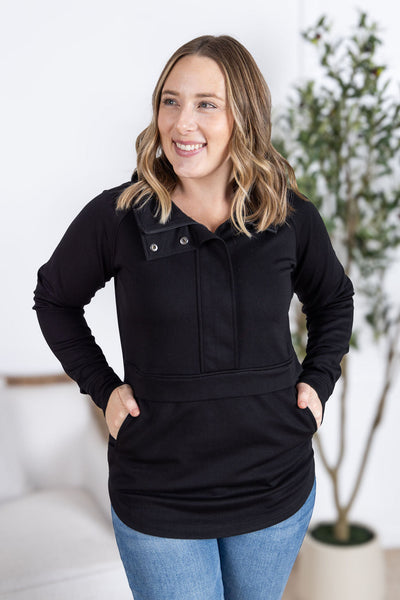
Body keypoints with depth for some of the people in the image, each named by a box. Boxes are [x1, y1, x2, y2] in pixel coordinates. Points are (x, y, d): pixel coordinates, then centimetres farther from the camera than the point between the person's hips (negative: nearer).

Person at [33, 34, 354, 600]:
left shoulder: (292, 218, -5)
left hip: (277, 490, 3)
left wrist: (317, 380, 2)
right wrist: (103, 387, -2)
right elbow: (55, 299, 6)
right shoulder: (116, 216, -11)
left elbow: (333, 300, 14)